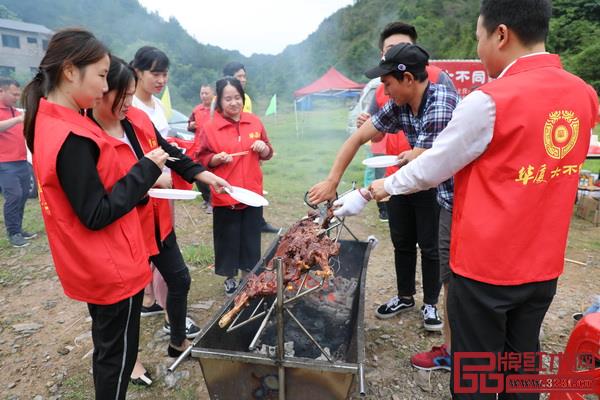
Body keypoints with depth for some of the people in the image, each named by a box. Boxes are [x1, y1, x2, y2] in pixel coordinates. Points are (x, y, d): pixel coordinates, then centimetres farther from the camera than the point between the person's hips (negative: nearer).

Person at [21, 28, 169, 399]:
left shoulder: (49, 122, 4)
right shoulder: (71, 138, -26)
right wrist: (146, 169, -18)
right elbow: (97, 216, -23)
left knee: (108, 346, 26)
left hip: (95, 265, 9)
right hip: (113, 267, -9)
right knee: (117, 353, 11)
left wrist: (137, 184, 6)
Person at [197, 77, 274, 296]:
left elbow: (267, 154, 12)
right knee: (228, 238, 7)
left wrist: (264, 148, -9)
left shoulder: (254, 121, 5)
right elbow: (201, 160, -2)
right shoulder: (210, 127, -5)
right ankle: (230, 278, 27)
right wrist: (217, 159, -20)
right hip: (224, 195, -2)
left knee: (251, 236, 12)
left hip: (252, 192, 3)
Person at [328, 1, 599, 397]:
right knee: (522, 365, 23)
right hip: (544, 265, 7)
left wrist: (387, 185, 7)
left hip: (485, 266, -6)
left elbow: (431, 170, -11)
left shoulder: (489, 101, -20)